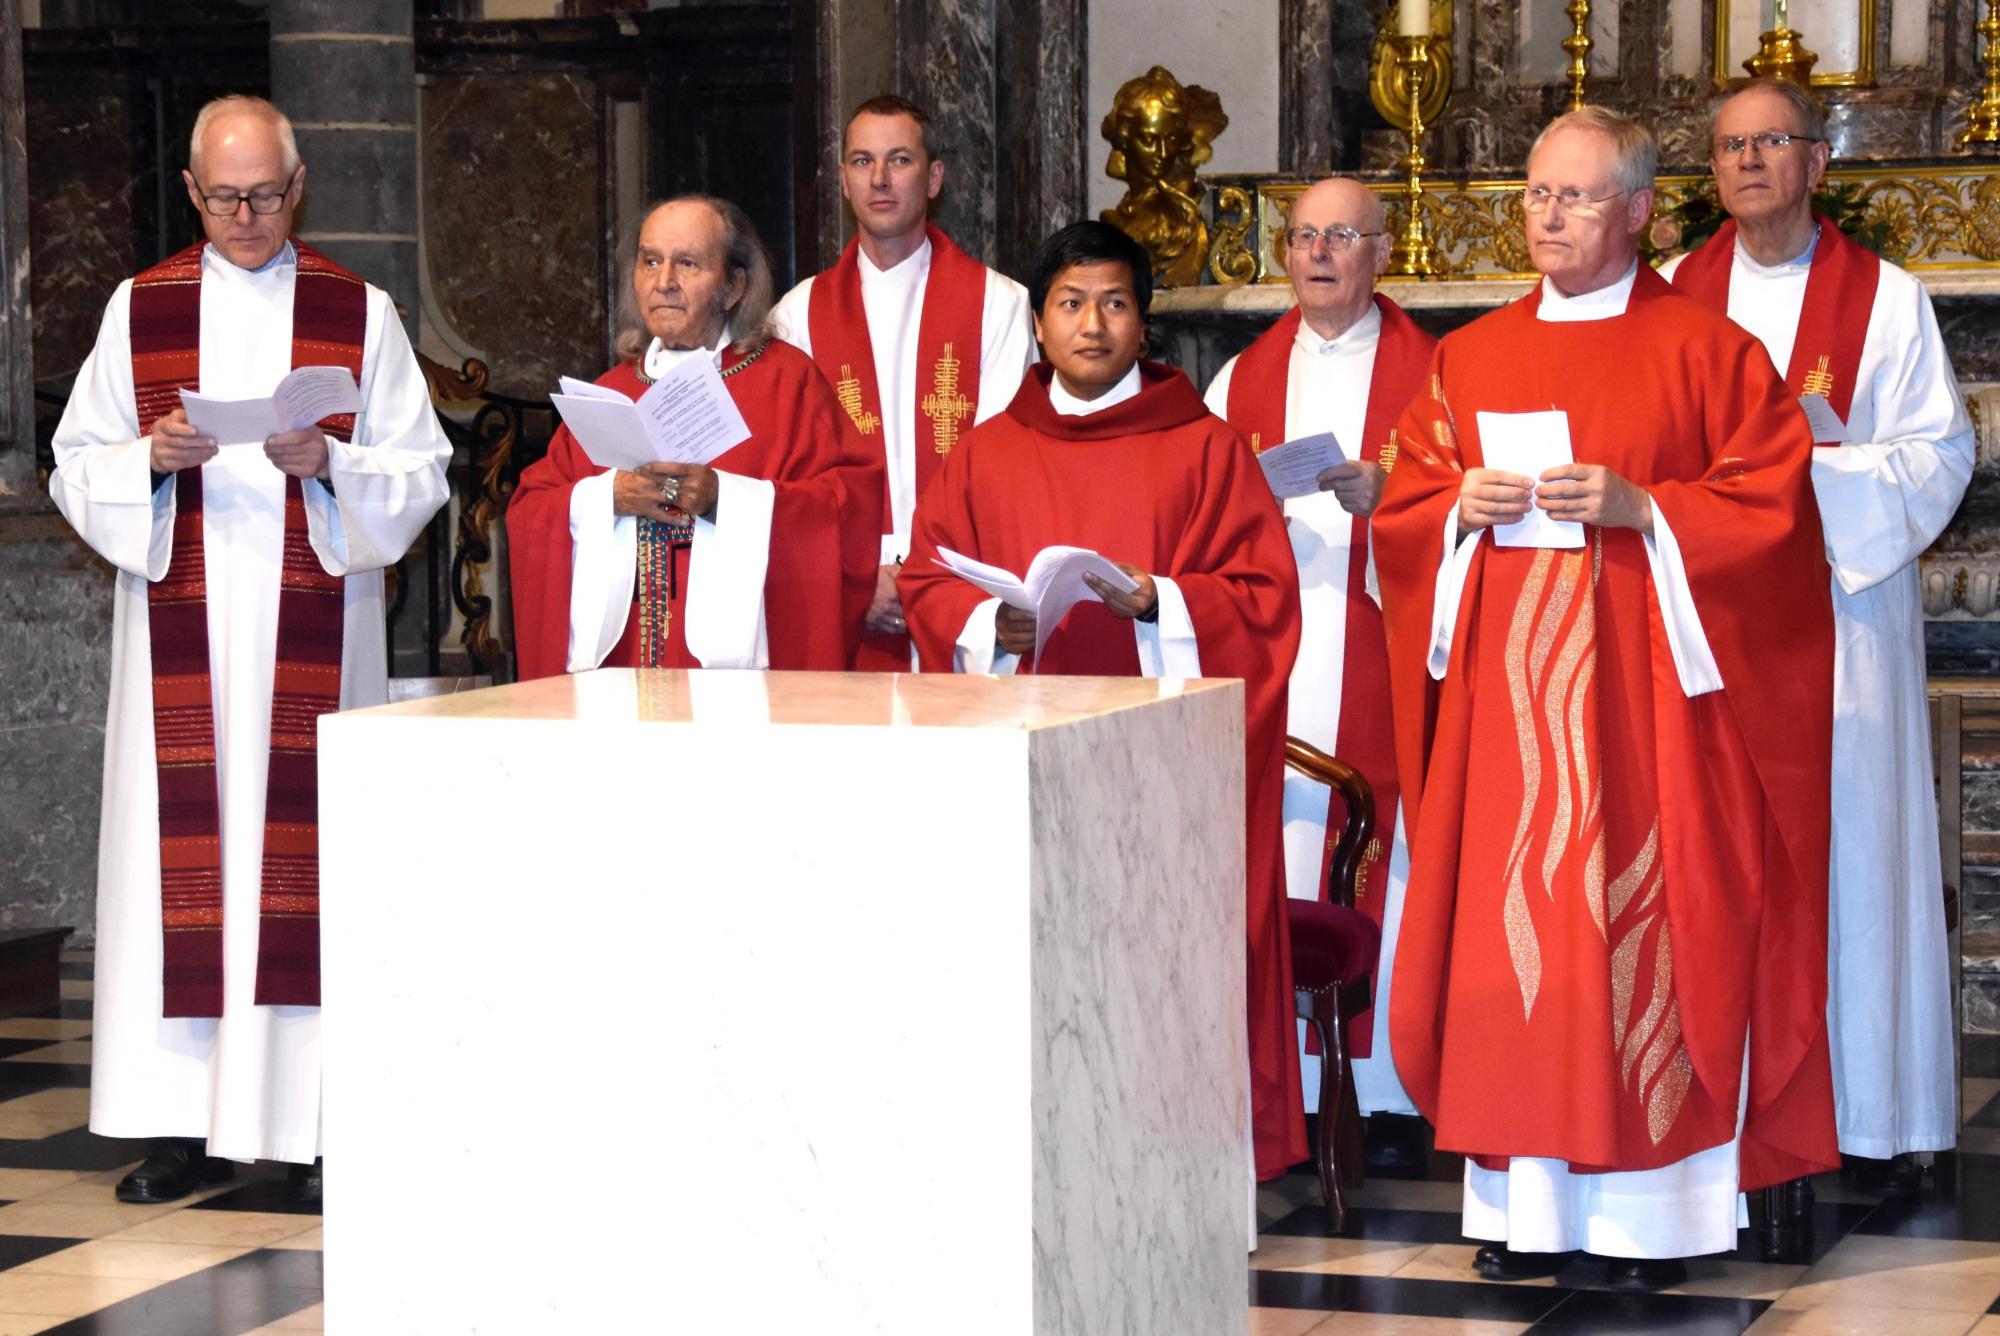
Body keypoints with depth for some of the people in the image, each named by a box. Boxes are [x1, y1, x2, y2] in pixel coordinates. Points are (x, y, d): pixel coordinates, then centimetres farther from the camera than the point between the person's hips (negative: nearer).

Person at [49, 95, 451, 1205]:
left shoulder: (359, 313, 7)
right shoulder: (140, 309, 10)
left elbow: (421, 475, 3)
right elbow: (76, 468, 9)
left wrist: (328, 464, -15)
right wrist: (151, 458, -12)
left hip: (313, 628, -1)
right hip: (180, 623, 1)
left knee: (306, 850, -4)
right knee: (183, 852, -2)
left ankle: (310, 1122, 1)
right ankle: (189, 1122, 3)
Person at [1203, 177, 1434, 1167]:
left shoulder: (1426, 372, 5)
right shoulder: (1243, 379, 15)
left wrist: (1386, 495, -20)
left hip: (1386, 655, -3)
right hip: (1274, 665, 3)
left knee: (1384, 861, -5)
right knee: (1277, 865, -2)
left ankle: (1389, 1093, 1)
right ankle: (1287, 1088, 3)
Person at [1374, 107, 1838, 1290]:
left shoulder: (1706, 351, 1)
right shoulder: (1471, 359, 14)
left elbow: (1772, 508, -4)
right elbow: (1403, 510, 16)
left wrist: (1639, 507, -15)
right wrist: (1465, 506, -5)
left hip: (1643, 696, -4)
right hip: (1504, 695, 4)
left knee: (1641, 930, -5)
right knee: (1509, 927, 1)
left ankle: (1653, 1206, 1)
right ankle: (1528, 1202, 6)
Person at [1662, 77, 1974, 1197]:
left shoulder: (1887, 300, 4)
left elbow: (1940, 454, -2)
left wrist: (1817, 465, -15)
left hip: (1846, 605, -2)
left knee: (1853, 846, -3)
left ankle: (1873, 1117, 3)